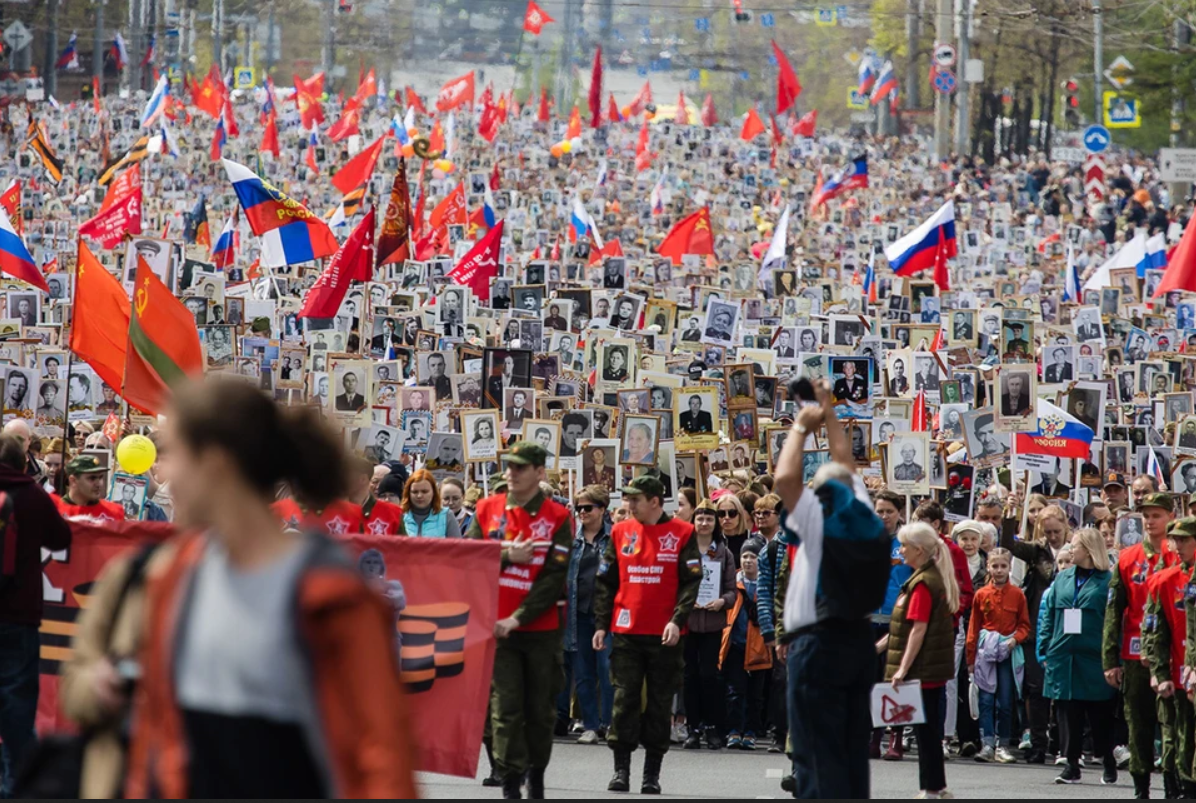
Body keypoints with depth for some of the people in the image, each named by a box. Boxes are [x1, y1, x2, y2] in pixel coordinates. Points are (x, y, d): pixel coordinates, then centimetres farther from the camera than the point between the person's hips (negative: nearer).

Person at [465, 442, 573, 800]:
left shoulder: (558, 517, -3)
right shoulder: (487, 510, 5)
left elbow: (555, 577, -9)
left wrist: (518, 618, -15)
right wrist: (507, 556, -13)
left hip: (541, 628, -1)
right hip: (496, 627, 1)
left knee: (541, 709, 8)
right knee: (505, 706, -6)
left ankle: (536, 774, 26)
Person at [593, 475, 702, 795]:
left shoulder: (682, 534, -1)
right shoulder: (621, 532, 8)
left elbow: (690, 582, -5)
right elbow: (606, 583, 11)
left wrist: (677, 620, -17)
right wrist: (601, 624, 4)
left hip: (665, 635, -2)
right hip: (626, 633, 2)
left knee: (660, 704, 3)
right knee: (624, 700, -2)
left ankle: (652, 773, 8)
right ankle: (621, 769, 2)